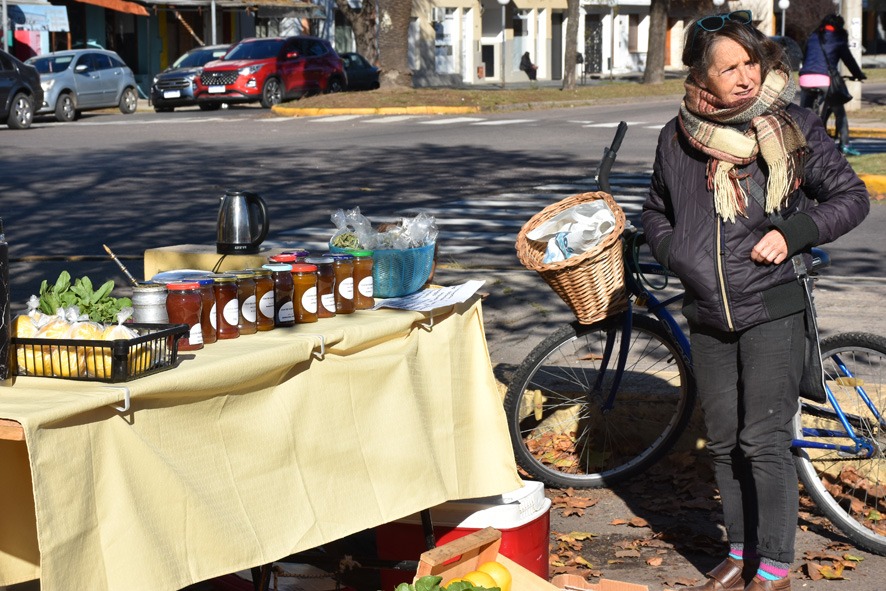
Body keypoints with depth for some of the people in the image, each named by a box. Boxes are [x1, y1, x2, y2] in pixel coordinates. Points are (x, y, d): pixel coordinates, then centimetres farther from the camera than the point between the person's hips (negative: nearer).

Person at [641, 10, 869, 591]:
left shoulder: (792, 127, -6)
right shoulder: (678, 138, 4)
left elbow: (852, 196, 0)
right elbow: (655, 212, 19)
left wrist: (792, 232, -14)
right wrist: (678, 255, 0)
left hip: (773, 309, -4)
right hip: (708, 316, 4)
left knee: (765, 443, -6)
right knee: (725, 444, 12)